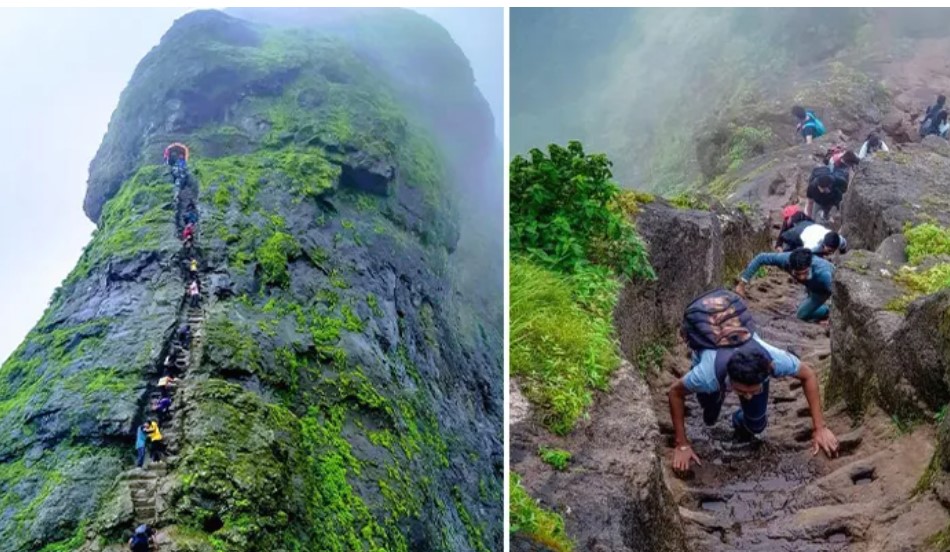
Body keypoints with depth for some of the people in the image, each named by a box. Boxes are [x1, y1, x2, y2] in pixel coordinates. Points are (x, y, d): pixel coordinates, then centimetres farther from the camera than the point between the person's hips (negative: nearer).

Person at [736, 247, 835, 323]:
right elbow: (761, 258, -27)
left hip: (827, 285, -4)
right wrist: (742, 284, -27)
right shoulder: (786, 259, -40)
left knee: (802, 315, -9)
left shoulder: (822, 273, -50)